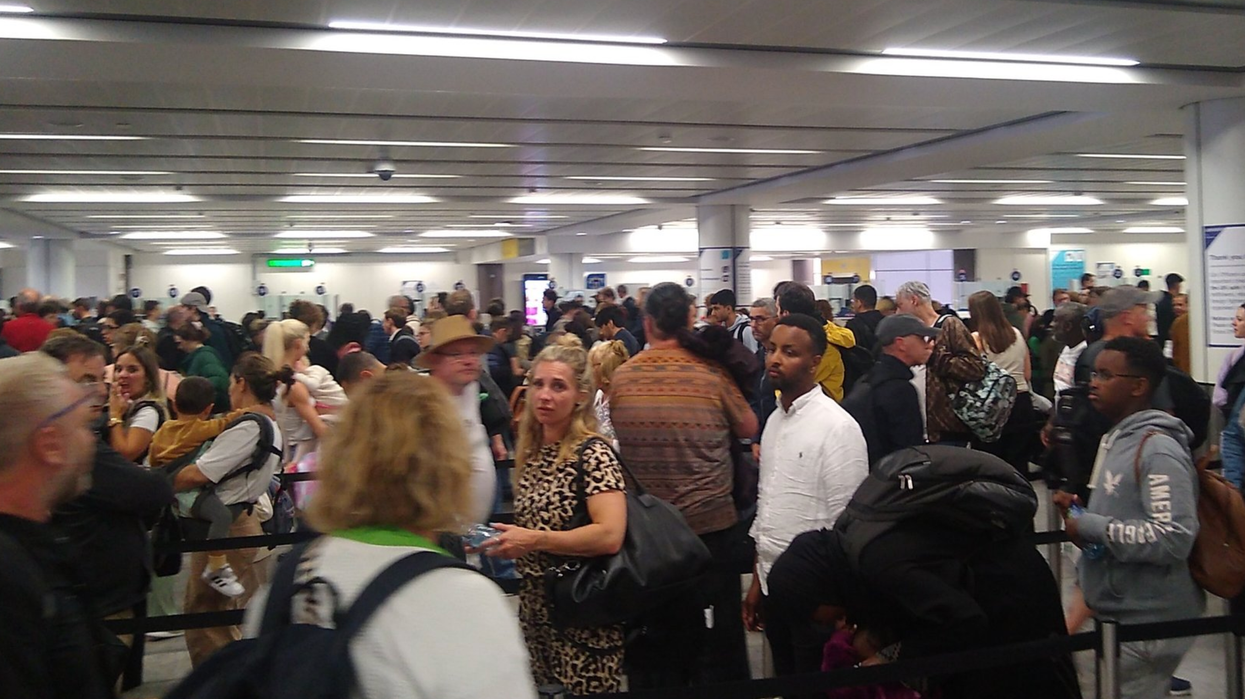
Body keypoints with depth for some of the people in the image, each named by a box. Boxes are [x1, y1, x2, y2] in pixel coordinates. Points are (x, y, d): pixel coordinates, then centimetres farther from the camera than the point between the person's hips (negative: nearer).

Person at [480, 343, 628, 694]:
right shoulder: (532, 452, 7)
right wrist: (507, 542, 4)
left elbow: (609, 536, -26)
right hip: (534, 606, 7)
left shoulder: (593, 454, -16)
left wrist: (534, 540, -24)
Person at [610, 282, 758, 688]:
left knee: (653, 643, 14)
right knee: (715, 642, 10)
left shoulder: (621, 377, -4)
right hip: (709, 524, -2)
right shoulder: (712, 374, -10)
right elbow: (748, 429, 2)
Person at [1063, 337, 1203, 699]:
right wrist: (1083, 515, 5)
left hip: (1148, 620, -9)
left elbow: (1175, 538, -28)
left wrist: (1093, 528, -23)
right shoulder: (1117, 438, 11)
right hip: (1120, 614, 10)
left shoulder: (1159, 451, -19)